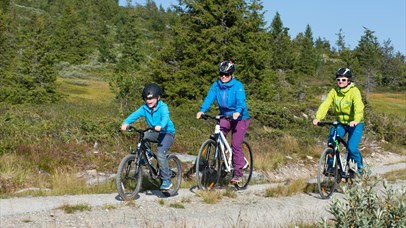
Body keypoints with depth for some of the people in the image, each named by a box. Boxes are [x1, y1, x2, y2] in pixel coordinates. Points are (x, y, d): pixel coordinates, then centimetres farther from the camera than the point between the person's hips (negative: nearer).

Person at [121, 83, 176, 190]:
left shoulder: (162, 107, -18)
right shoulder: (145, 108, -5)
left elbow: (165, 117, -36)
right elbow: (135, 115, -18)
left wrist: (160, 126, -57)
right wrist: (125, 123, -37)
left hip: (167, 132, -7)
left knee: (160, 154, -23)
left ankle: (166, 180, -13)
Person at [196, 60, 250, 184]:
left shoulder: (238, 86, -17)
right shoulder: (216, 85, -4)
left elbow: (241, 100, -29)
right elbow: (209, 97, -15)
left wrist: (238, 111, -49)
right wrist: (202, 110, -31)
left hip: (240, 118, -4)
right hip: (225, 116, 4)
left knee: (236, 144, -8)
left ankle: (238, 173, 2)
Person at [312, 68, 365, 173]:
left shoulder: (354, 91, -17)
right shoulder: (334, 91, -5)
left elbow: (358, 107, -32)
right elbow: (325, 104, -16)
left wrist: (356, 120, -50)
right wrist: (318, 118, -32)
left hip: (354, 124, -4)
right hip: (340, 123, 4)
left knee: (352, 148, -16)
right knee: (331, 144, -14)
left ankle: (360, 166, 11)